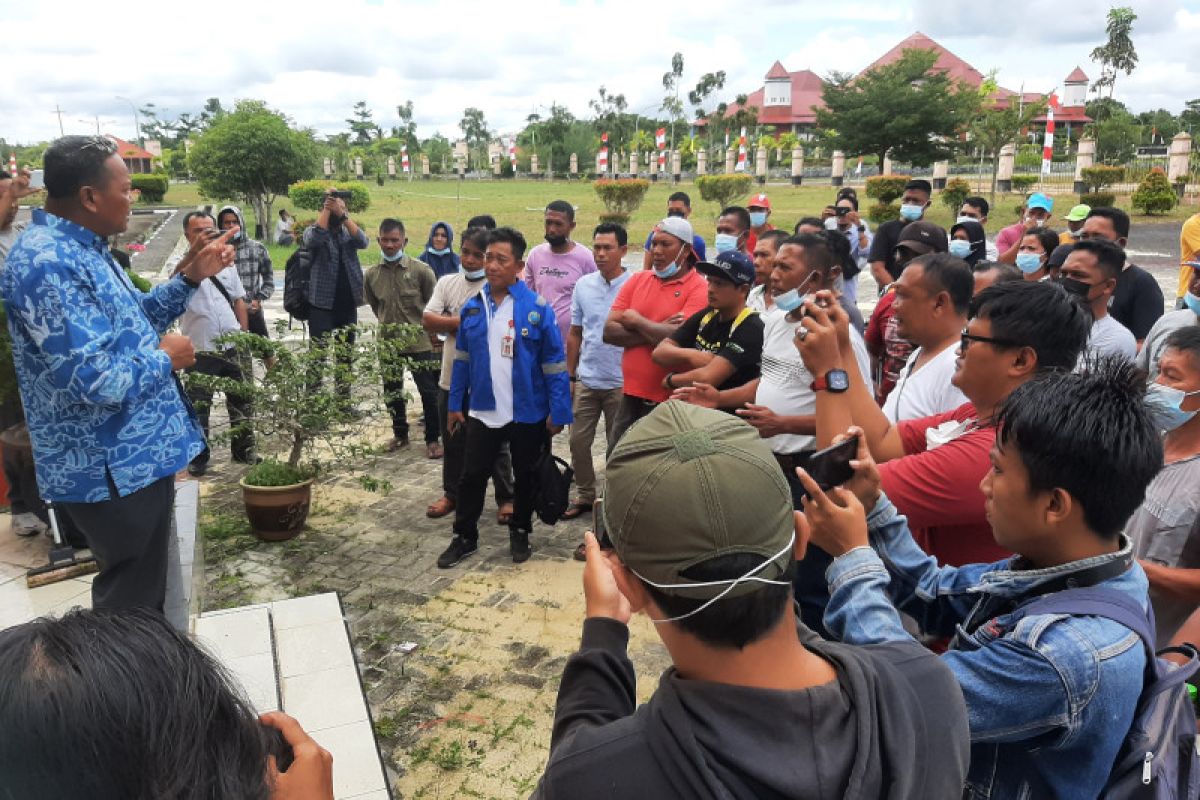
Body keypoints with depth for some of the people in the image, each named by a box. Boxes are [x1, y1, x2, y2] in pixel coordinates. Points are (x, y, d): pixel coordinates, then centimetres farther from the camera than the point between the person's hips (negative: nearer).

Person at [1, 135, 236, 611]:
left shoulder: (79, 249, 9)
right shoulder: (49, 263, -25)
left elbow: (134, 319, 21)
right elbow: (93, 381, -31)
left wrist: (191, 278, 11)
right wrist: (164, 359, -15)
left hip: (135, 456, 10)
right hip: (112, 470, -10)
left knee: (144, 589, 24)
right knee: (132, 601, 6)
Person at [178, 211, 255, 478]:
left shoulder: (227, 264, 9)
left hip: (232, 347, 4)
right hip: (200, 351, -4)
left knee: (241, 402, 11)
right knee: (199, 407, 6)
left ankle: (243, 450, 25)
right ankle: (199, 456, 18)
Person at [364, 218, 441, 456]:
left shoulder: (421, 270, -11)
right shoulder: (371, 275, 0)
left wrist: (426, 329, 2)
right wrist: (388, 324, 11)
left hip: (420, 342, -4)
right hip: (388, 343, 4)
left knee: (429, 392, 1)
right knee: (392, 392, 15)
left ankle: (432, 439, 14)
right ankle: (400, 434, 33)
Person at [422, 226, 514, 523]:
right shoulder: (447, 282, 6)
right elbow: (428, 320, -4)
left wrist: (450, 324, -12)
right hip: (452, 378, 5)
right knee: (453, 441, 17)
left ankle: (506, 498, 22)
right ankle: (452, 494, 34)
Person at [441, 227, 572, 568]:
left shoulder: (538, 308, -10)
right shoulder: (472, 307, 2)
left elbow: (554, 364, -9)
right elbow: (462, 358, 9)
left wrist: (558, 412, -11)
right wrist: (455, 404, 9)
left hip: (528, 413, -2)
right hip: (482, 411, 3)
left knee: (525, 477, 14)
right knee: (472, 476, 10)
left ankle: (520, 533, 35)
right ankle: (464, 537, 27)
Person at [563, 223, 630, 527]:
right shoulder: (583, 285, 3)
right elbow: (574, 334, 10)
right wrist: (570, 376, 8)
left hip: (620, 383, -4)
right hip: (586, 381, 4)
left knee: (618, 447, 10)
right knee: (578, 442, 10)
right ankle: (585, 496, 28)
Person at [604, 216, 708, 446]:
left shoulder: (700, 288, -9)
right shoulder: (637, 280, 7)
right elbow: (609, 331, -1)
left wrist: (637, 322, -8)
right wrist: (656, 332, -13)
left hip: (670, 401, -5)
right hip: (630, 395, 5)